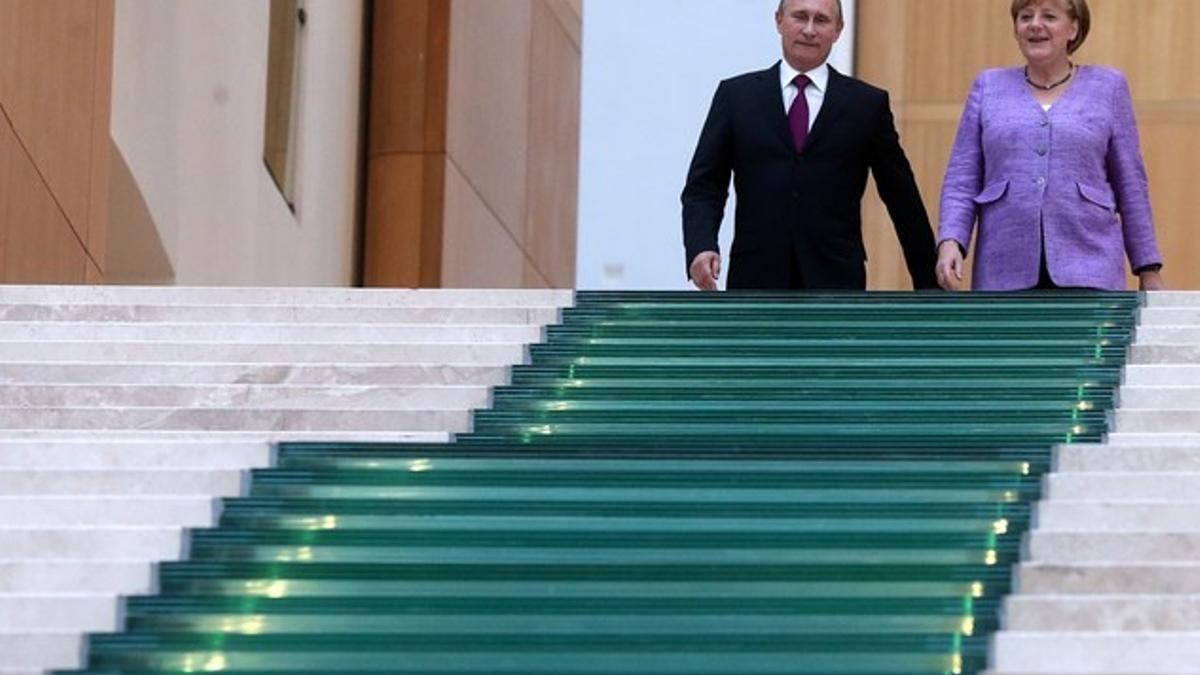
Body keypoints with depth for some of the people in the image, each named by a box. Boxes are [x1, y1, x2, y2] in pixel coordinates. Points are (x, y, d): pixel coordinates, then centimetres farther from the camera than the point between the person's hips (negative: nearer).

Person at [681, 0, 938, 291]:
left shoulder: (867, 103, 6)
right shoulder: (736, 95, 7)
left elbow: (901, 196, 10)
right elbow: (704, 185, 4)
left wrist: (927, 280, 13)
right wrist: (701, 247, -15)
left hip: (835, 285, -1)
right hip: (757, 281, 1)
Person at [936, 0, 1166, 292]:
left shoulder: (1107, 86, 8)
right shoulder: (989, 87, 11)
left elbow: (1131, 185, 9)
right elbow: (961, 181, 8)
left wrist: (1149, 270, 8)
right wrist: (950, 242, -8)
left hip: (1088, 270, -1)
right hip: (1005, 272, 1)